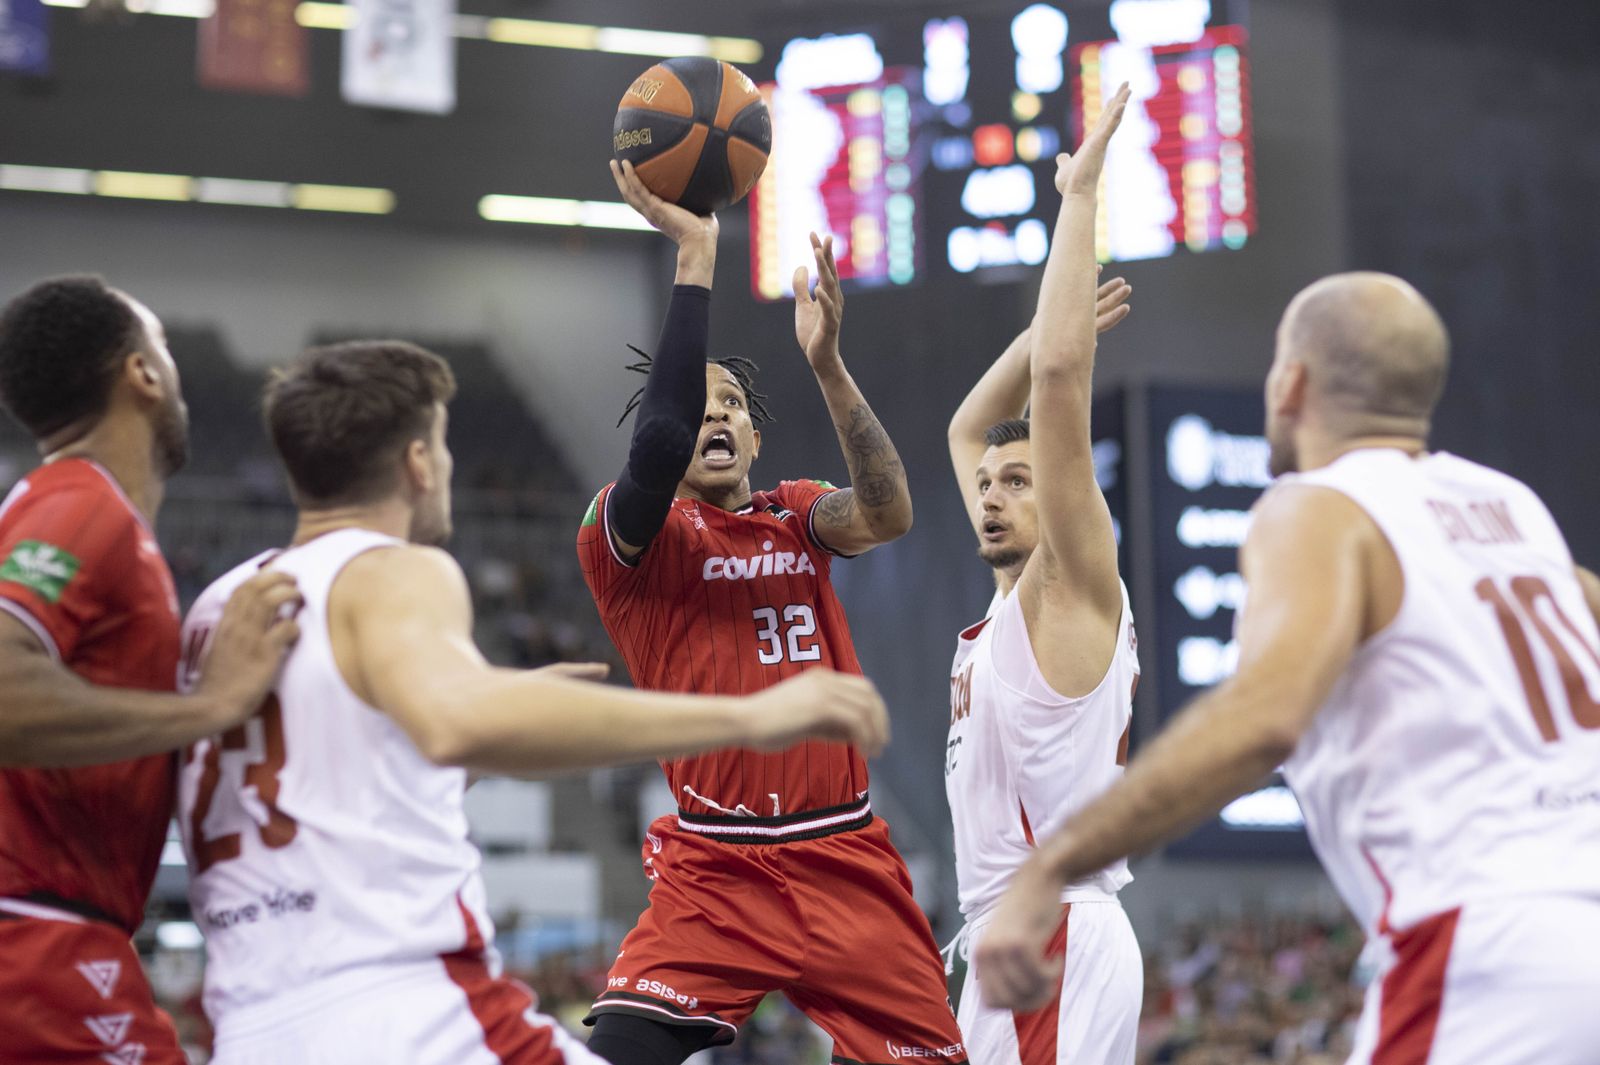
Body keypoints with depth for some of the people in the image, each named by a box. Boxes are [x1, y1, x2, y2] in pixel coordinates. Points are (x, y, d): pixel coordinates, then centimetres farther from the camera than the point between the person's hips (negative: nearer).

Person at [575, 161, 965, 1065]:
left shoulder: (797, 515, 12)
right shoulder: (628, 532, -1)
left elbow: (889, 513, -10)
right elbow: (659, 441, -23)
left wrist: (827, 363, -23)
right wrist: (695, 257, -22)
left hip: (850, 861, 4)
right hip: (715, 875, -4)